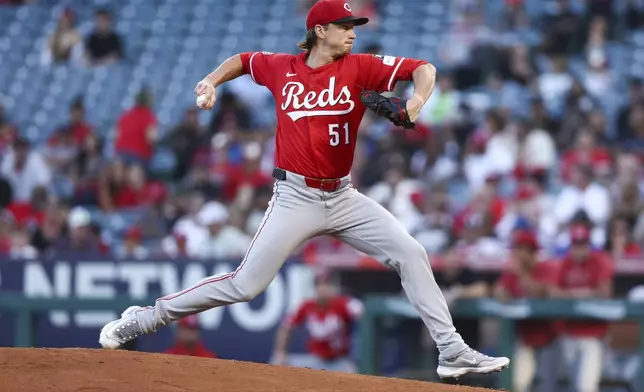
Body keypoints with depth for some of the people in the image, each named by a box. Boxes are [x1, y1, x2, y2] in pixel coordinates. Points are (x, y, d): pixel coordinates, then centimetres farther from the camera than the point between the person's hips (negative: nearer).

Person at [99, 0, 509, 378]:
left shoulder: (359, 68, -1)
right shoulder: (281, 67, 0)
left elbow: (423, 69, -9)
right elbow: (243, 60, 21)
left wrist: (417, 101, -28)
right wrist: (212, 81, 5)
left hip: (344, 198, 3)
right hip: (296, 198, -3)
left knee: (410, 253, -9)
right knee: (245, 285, -7)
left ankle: (452, 351, -3)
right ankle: (144, 319, 6)